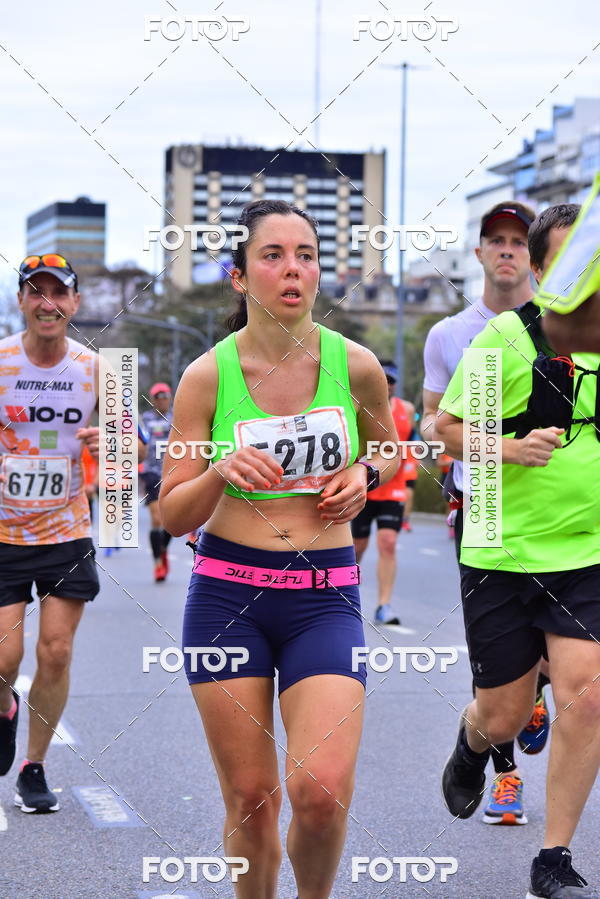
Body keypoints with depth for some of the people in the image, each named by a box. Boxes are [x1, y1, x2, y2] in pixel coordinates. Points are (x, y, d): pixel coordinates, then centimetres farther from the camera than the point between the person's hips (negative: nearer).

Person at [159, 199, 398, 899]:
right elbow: (173, 514, -1)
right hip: (226, 594, 0)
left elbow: (388, 448, 21)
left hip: (325, 597, 0)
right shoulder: (206, 376, -4)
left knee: (321, 790, -15)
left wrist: (364, 474, -2)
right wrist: (221, 471, -21)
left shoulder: (355, 365, 0)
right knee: (249, 799, 2)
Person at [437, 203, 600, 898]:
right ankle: (472, 742, 46)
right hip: (503, 554, -2)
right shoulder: (508, 336, -8)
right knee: (504, 717, 6)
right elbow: (445, 427, -5)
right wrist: (511, 448, -20)